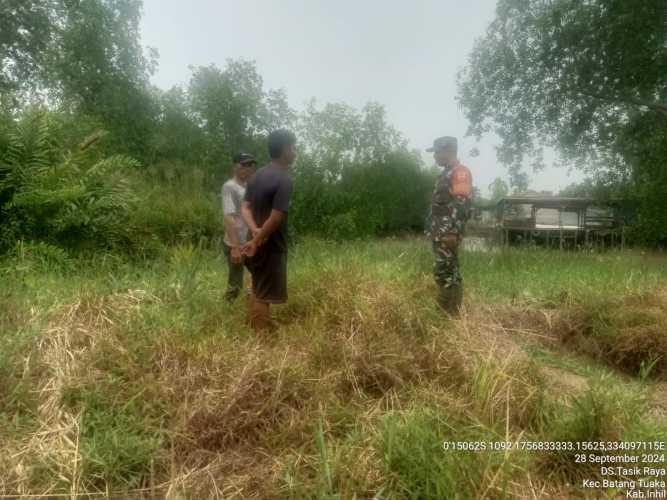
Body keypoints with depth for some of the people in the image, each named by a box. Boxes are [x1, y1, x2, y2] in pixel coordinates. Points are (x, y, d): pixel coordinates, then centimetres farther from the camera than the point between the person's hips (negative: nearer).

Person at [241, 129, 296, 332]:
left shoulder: (258, 174, 8)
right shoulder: (284, 180, -19)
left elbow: (245, 207, 5)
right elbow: (275, 218, -25)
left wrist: (255, 231, -8)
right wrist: (256, 242, -15)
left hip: (260, 244, 9)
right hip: (272, 246, -9)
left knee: (258, 290, 20)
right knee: (265, 295, 1)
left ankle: (255, 330, 33)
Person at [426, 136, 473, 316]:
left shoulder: (460, 172, -11)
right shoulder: (446, 173, 19)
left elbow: (461, 204, -20)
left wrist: (453, 232, -26)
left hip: (448, 233, -10)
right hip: (441, 232, 10)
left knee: (444, 271, -10)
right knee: (449, 271, 13)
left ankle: (451, 314, -4)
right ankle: (451, 311, 21)